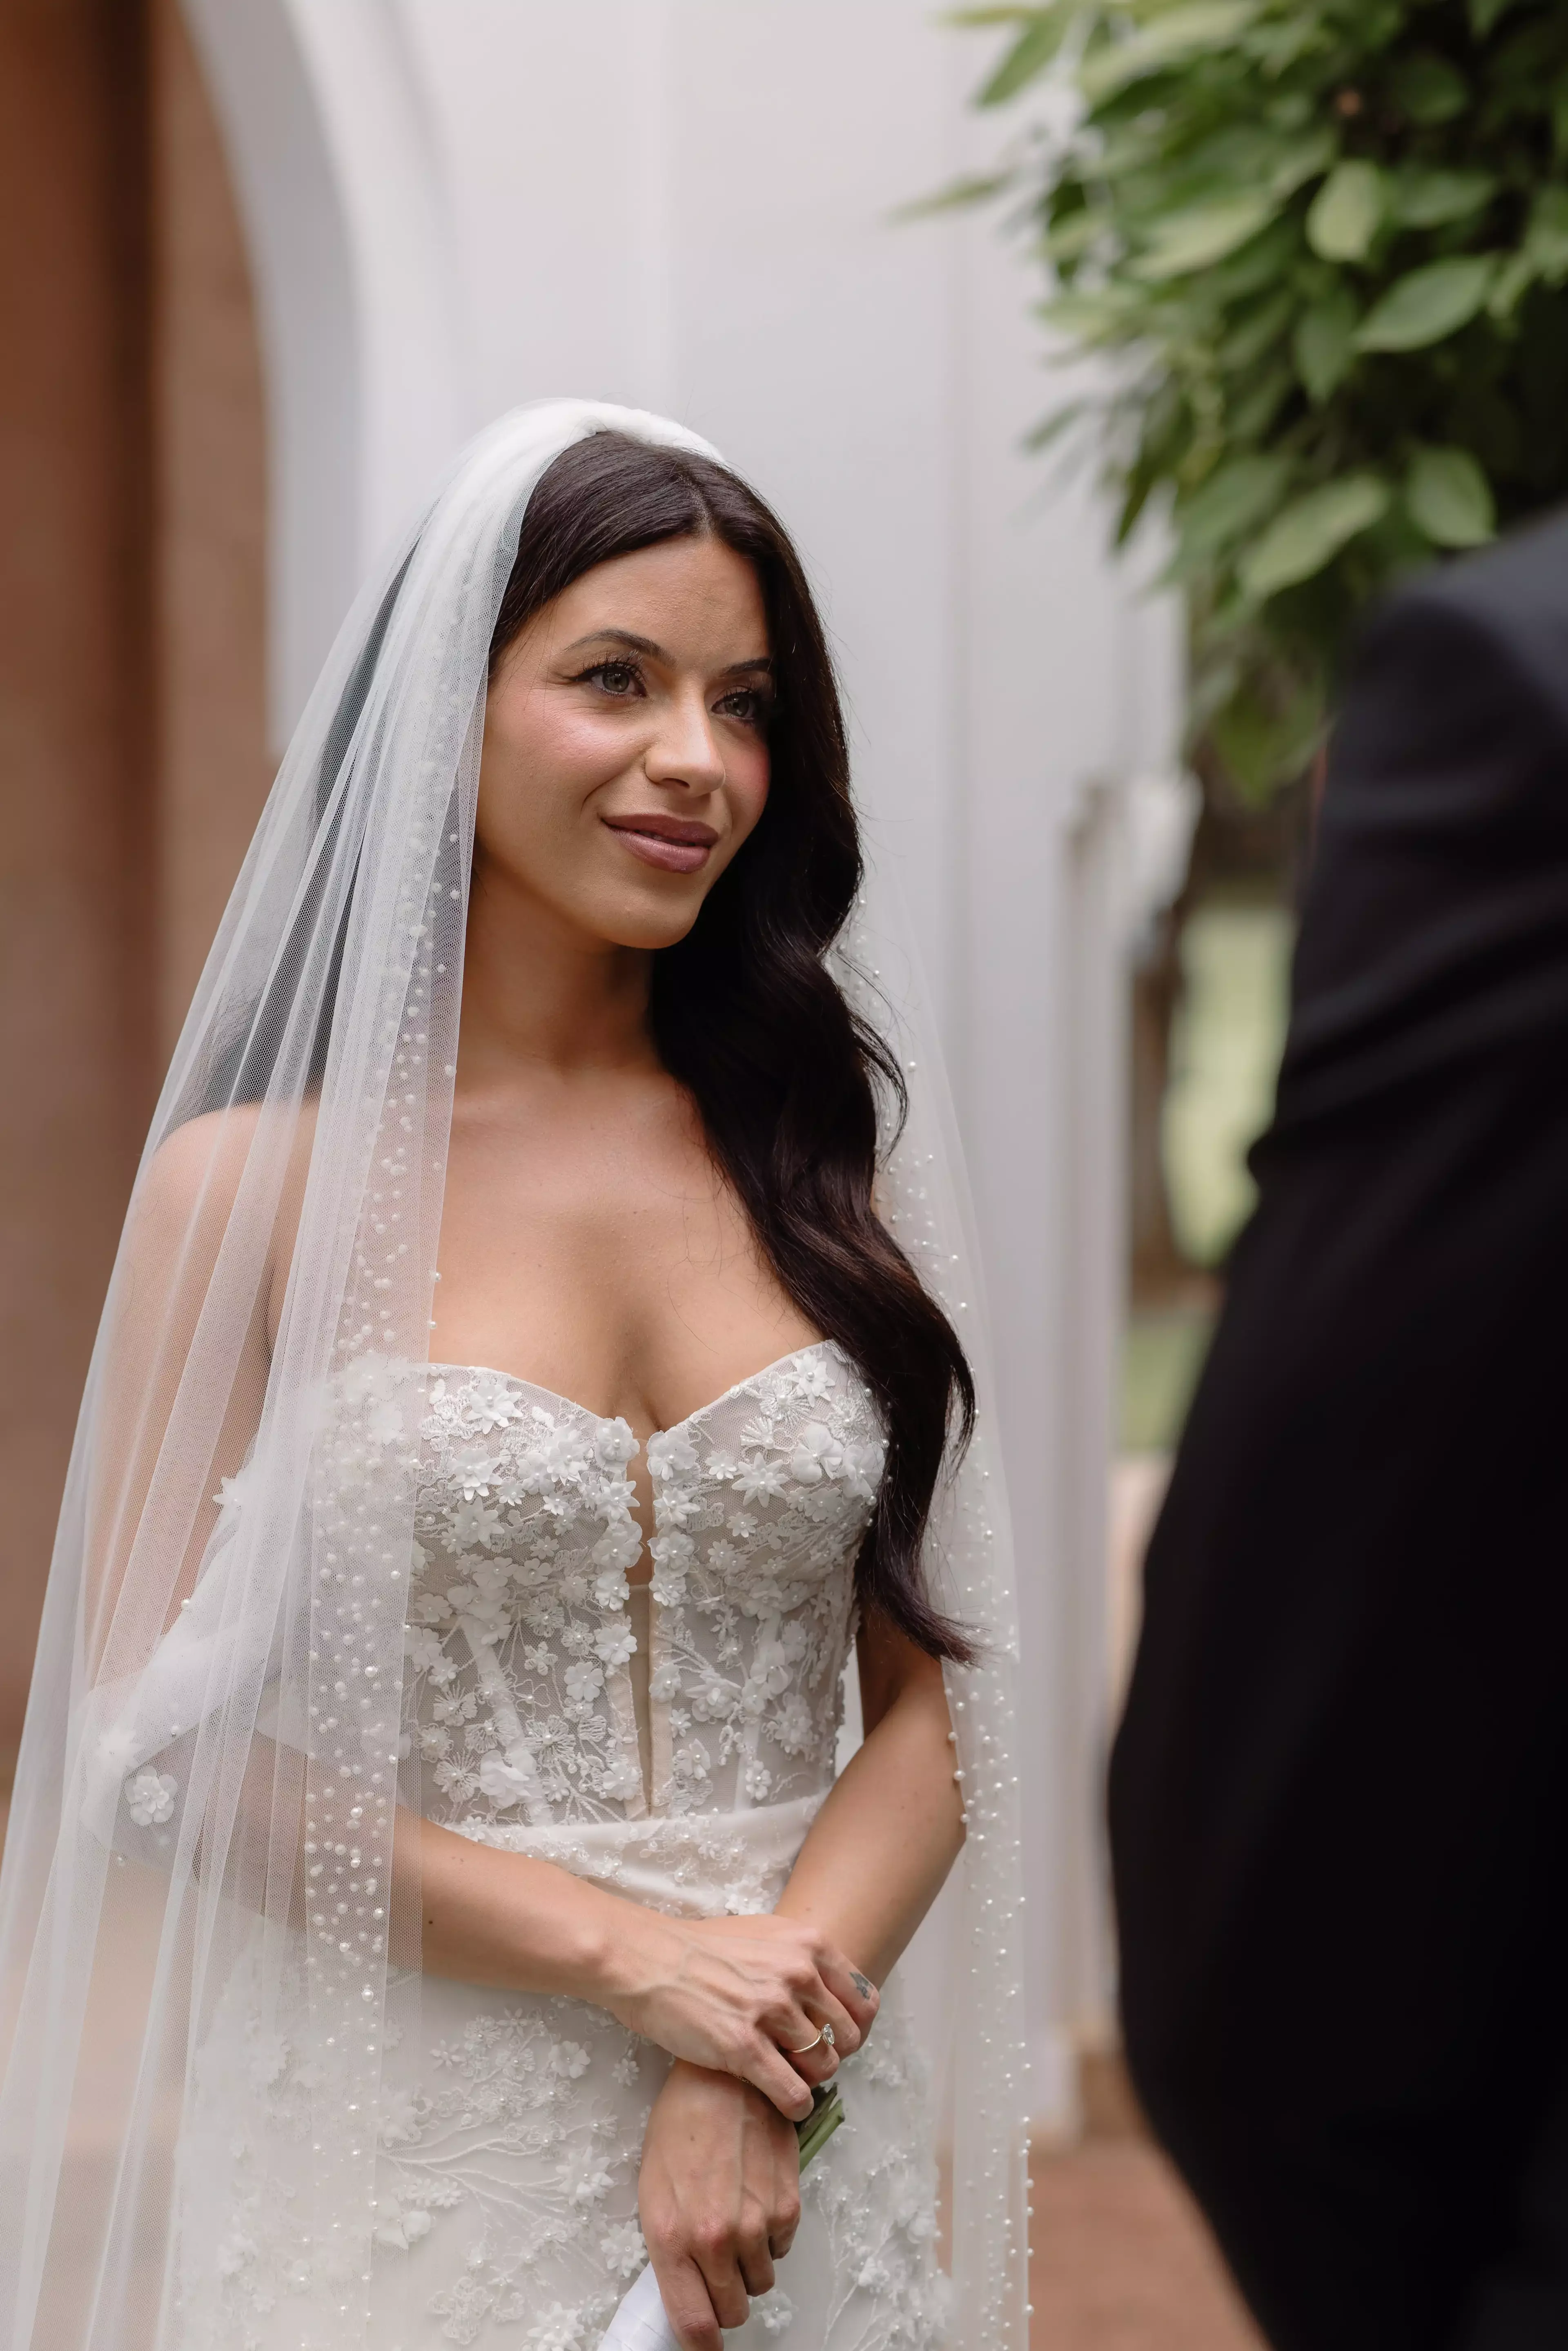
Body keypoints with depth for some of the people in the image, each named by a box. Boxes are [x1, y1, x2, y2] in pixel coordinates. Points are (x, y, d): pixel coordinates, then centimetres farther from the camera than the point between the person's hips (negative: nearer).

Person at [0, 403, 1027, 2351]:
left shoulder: (829, 1154, 3)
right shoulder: (258, 1183, -6)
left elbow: (938, 1699, 2)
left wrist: (762, 2067, -13)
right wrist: (619, 1950, -12)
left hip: (796, 2137, 3)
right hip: (409, 2158, -2)